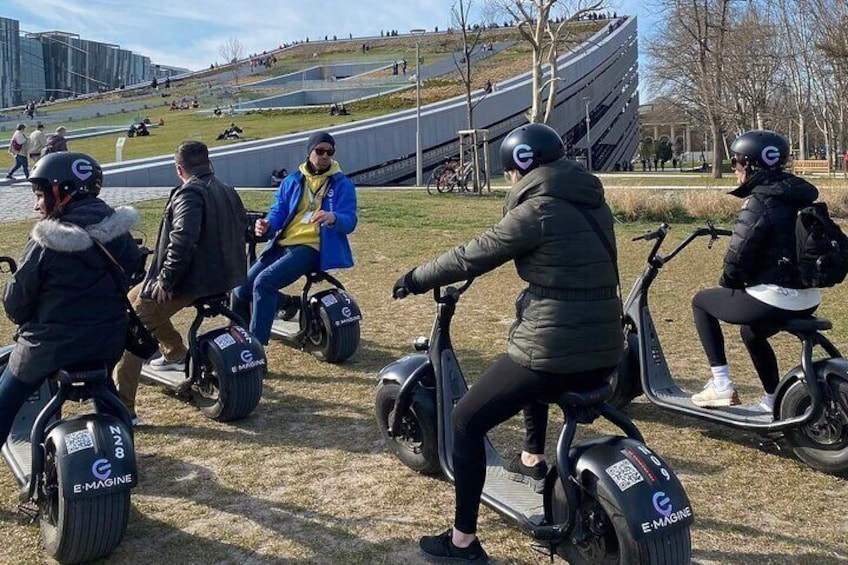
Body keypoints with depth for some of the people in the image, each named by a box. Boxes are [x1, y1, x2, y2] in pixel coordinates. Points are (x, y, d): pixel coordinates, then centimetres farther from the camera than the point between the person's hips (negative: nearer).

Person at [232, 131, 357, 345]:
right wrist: (267, 225, -13)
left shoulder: (342, 184, 2)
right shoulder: (292, 181, 15)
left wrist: (333, 218, -32)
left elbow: (350, 222, -8)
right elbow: (278, 211, 11)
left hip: (311, 247, -6)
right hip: (282, 244, 6)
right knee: (241, 290, -3)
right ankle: (288, 302, 23)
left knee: (264, 281, -27)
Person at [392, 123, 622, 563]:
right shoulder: (590, 201, 12)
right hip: (603, 351, 9)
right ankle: (533, 458, 49)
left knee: (467, 421, 4)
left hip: (554, 349, -9)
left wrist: (417, 279, 8)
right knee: (529, 361, 40)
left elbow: (473, 257, -6)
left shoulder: (537, 209, -13)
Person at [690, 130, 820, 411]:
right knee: (752, 332, 34)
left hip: (774, 300, -9)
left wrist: (727, 285, 2)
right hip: (808, 300, 9)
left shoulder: (759, 203, -16)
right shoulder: (800, 195, 10)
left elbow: (738, 258, -18)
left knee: (702, 301, 11)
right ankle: (772, 401, 41)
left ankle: (721, 384, 7)